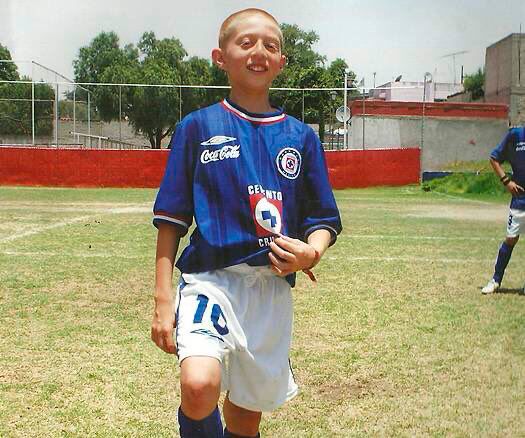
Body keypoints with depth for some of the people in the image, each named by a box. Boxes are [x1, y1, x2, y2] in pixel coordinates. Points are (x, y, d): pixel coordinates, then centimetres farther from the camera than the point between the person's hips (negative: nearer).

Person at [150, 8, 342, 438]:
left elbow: (325, 220, 10)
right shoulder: (198, 127, 1)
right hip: (211, 277, -3)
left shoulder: (301, 137, 7)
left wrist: (312, 252, -13)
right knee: (200, 387, -29)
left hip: (273, 288, 3)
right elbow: (172, 220, 1)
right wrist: (164, 299, -5)